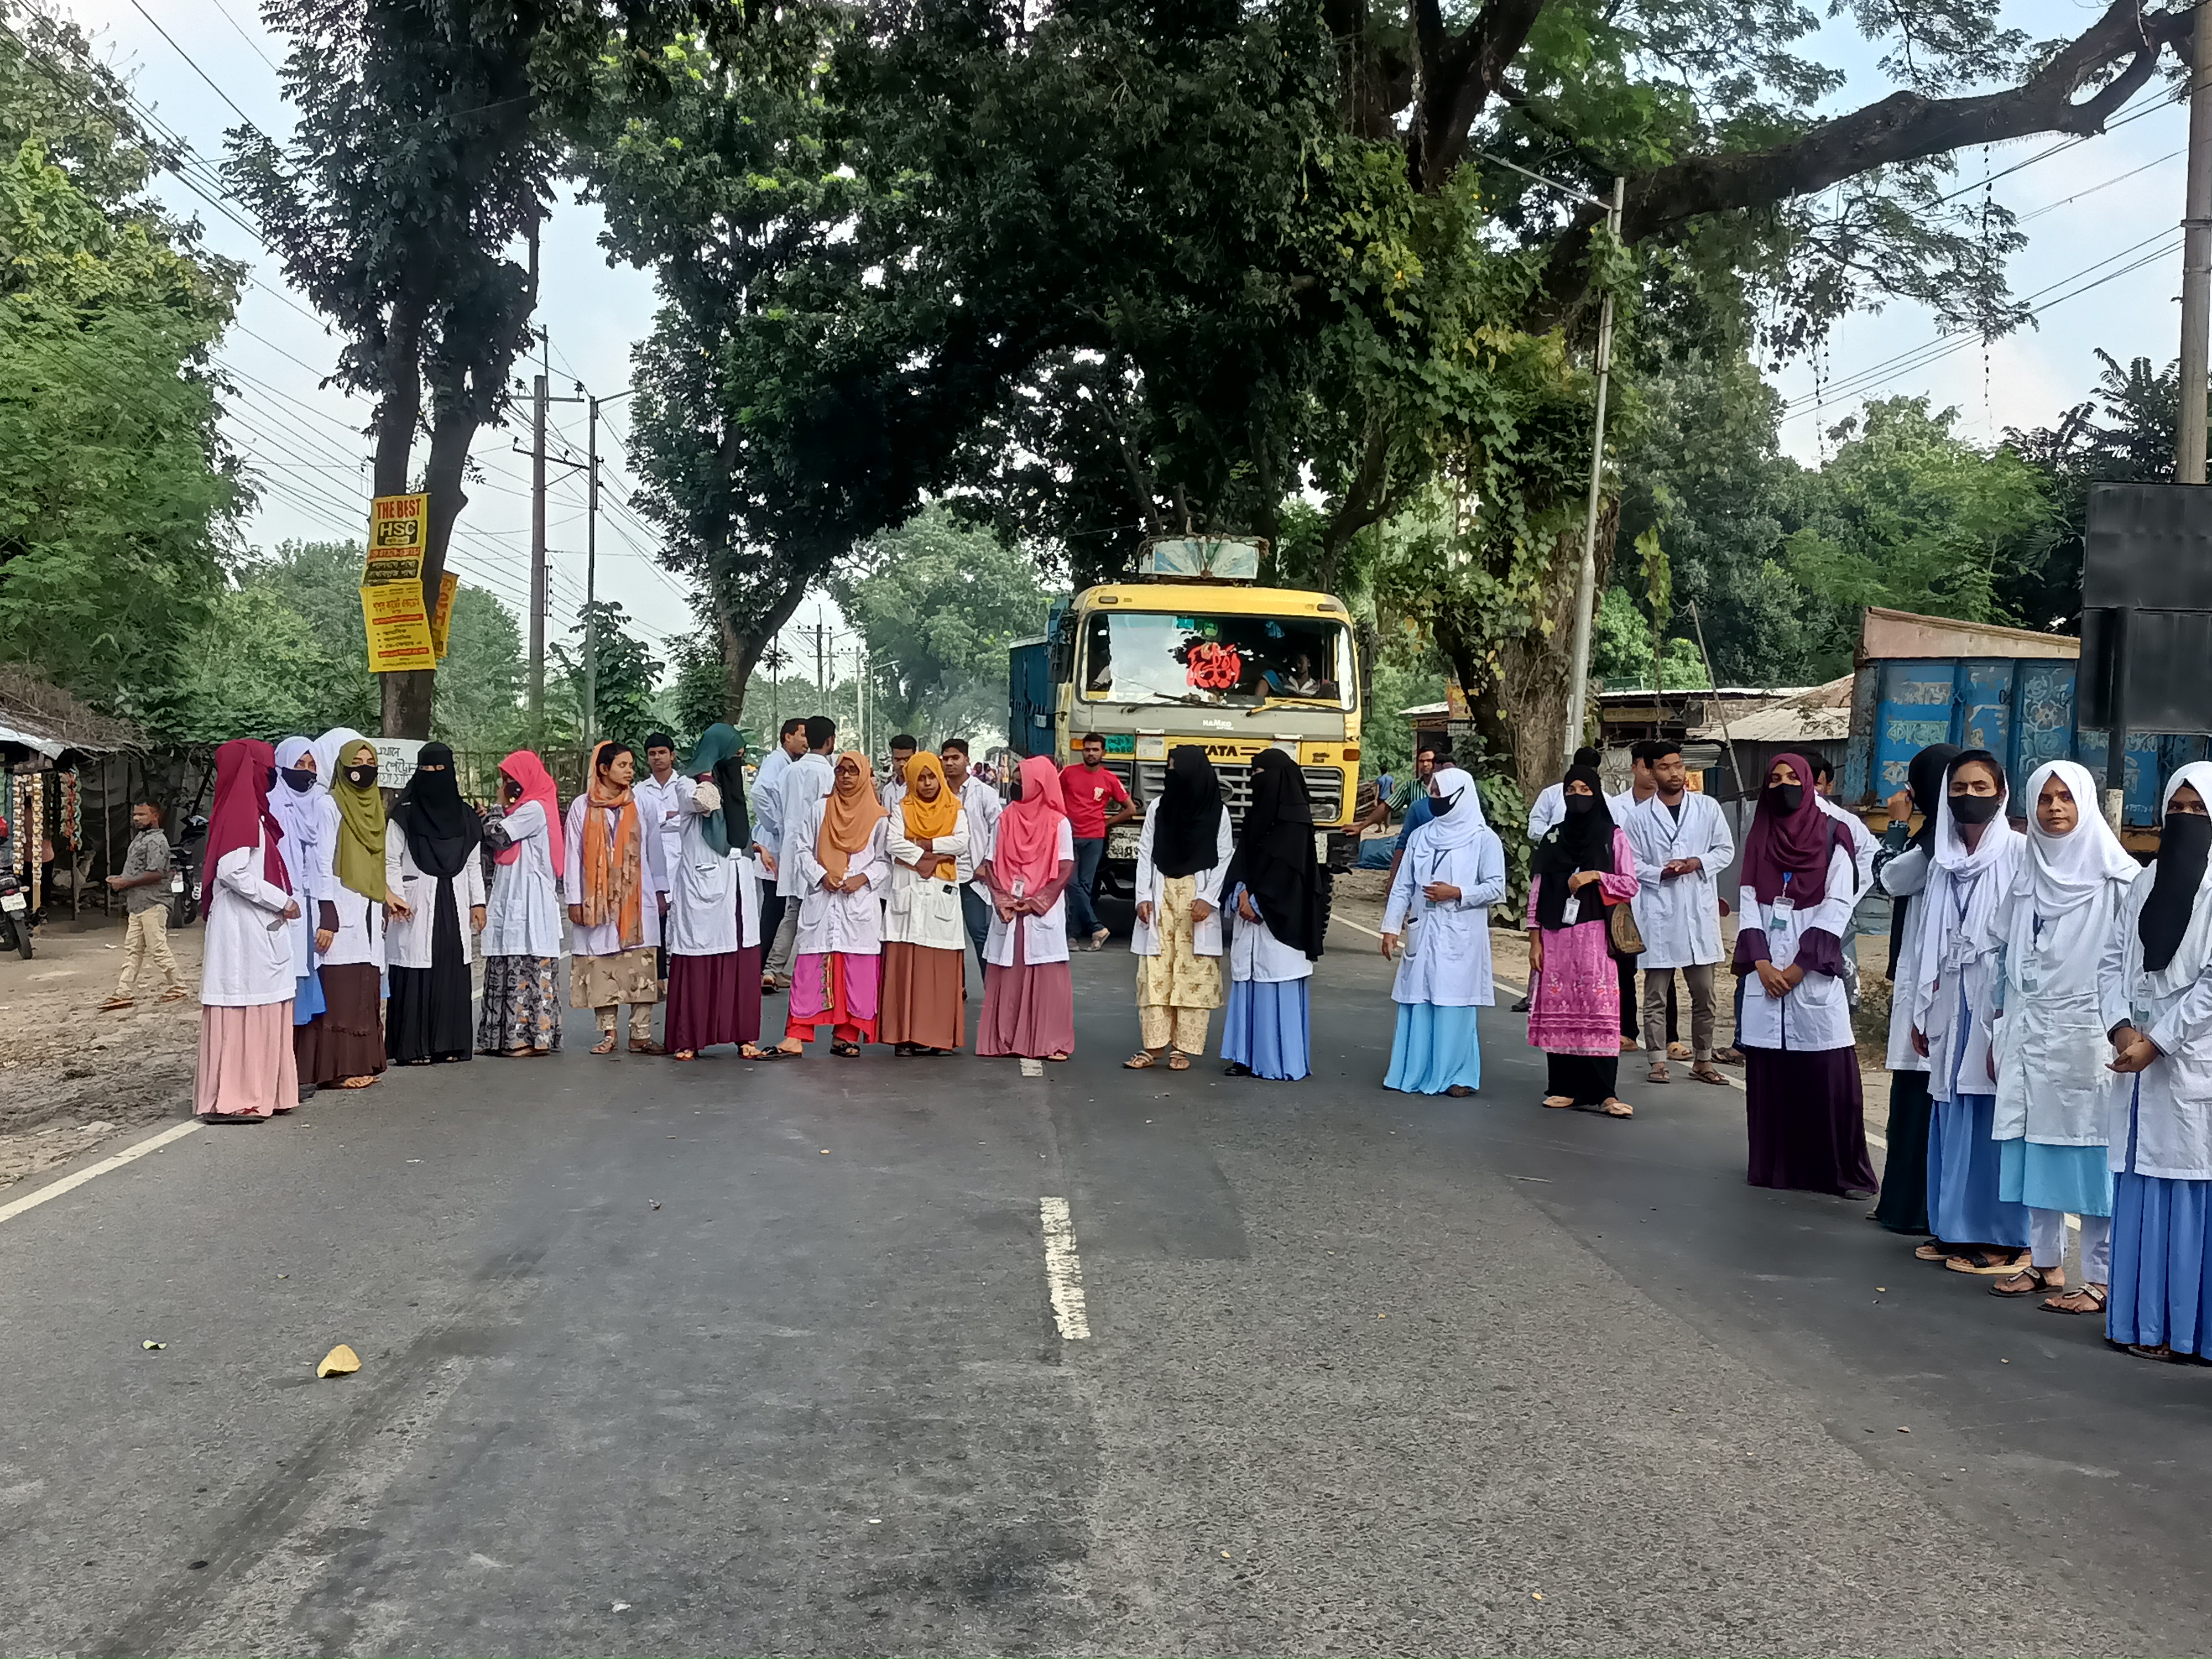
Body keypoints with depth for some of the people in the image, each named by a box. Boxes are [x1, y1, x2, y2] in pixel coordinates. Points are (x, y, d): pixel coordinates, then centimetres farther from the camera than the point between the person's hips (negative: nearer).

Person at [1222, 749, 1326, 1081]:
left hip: (1279, 922, -7)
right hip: (1249, 916, 7)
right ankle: (1249, 1057, 12)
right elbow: (1242, 857, 10)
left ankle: (1282, 1062, 0)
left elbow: (1289, 868, -13)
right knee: (1248, 985, 7)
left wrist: (1258, 901, -12)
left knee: (1279, 989, -5)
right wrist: (1242, 893, -7)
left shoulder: (1295, 820, -7)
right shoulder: (1257, 813, 15)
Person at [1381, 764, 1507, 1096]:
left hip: (1460, 937, -4)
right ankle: (1412, 1071, 12)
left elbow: (1496, 888, -4)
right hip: (1421, 933, 4)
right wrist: (1391, 927, 4)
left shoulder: (1483, 838, -1)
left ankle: (1458, 1074, 3)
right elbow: (1403, 886, 10)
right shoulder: (1421, 836, 11)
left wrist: (1457, 893, -15)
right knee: (1416, 1001, 5)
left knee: (1454, 1003, -5)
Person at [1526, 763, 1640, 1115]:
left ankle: (1604, 1092, -9)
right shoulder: (1553, 838, 12)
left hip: (1595, 934, -2)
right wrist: (1535, 940, 4)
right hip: (1556, 935, 2)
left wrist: (1596, 876, -12)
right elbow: (1537, 890, 10)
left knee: (1599, 1009, -9)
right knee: (1559, 1009, 1)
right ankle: (1565, 1088, 6)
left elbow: (1630, 885, 4)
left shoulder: (1612, 836, 6)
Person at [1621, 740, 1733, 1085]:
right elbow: (1630, 863, 1)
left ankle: (1702, 1060, 17)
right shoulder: (1639, 815, 2)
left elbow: (1726, 850, 8)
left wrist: (1698, 863, -9)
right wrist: (1661, 872, -15)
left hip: (1699, 912, 2)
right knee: (1656, 996, 3)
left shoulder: (1707, 807, 6)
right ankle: (1658, 1061, 10)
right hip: (1657, 913, -1)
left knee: (1704, 993, 7)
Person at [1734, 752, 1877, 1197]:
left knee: (1828, 1074, -6)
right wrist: (1762, 964, -6)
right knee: (1768, 1073, 3)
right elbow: (1748, 904, 7)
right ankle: (1774, 1166, 10)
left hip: (1814, 974, -3)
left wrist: (1798, 967, -10)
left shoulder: (1832, 836, 3)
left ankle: (1845, 1172, 1)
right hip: (1766, 974, 3)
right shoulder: (1759, 839, 13)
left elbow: (1838, 906, -4)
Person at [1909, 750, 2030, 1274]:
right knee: (1952, 1118, 8)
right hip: (1951, 1006, 6)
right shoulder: (1943, 861, 14)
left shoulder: (2019, 853, -5)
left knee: (1995, 1118, -4)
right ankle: (1956, 1227, 17)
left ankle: (2003, 1236, 4)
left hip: (1998, 1008, -6)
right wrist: (1923, 1011, 15)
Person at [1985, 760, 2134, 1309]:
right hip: (2028, 1032, 5)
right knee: (2033, 1148, 8)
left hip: (2086, 1032, -5)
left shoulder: (2117, 876, -3)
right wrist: (2001, 1030, 14)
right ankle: (2045, 1262, 19)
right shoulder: (2027, 876, 12)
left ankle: (2098, 1278, 3)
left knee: (2091, 1152, -3)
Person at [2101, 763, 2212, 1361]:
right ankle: (2140, 1318, 15)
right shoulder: (2146, 882, 14)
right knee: (2138, 1189, 8)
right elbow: (2113, 959, 11)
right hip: (2139, 1061, 6)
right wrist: (2122, 1027, -4)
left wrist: (2156, 1042, -13)